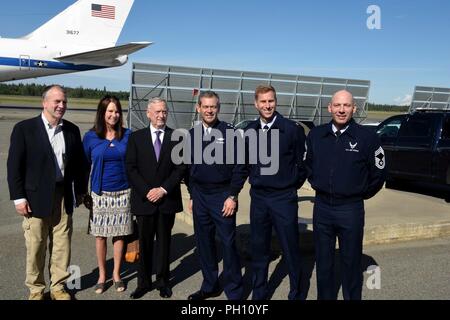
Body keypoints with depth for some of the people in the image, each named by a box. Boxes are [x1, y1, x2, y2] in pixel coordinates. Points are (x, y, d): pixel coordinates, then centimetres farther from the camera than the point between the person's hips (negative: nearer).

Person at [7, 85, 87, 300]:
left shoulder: (72, 130, 6)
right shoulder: (24, 128, -5)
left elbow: (79, 163, 12)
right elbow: (14, 165, -6)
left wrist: (80, 191, 11)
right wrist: (18, 197, -9)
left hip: (64, 197, 3)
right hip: (36, 197, -3)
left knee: (62, 246, 9)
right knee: (35, 247, 6)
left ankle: (58, 287, 24)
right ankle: (36, 290, 22)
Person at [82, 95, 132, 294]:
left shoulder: (127, 135, 0)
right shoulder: (90, 137, -1)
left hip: (123, 193, 1)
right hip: (100, 194, 0)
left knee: (119, 233, 8)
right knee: (100, 235, 7)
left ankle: (116, 274, 22)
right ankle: (102, 275, 22)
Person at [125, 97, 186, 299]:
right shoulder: (136, 137, 4)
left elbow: (181, 167, -1)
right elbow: (131, 168, -1)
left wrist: (164, 189, -10)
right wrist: (147, 191, -11)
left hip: (168, 199, 0)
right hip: (144, 199, 0)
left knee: (164, 241, 10)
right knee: (144, 243, 8)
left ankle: (163, 281, 22)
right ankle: (144, 282, 20)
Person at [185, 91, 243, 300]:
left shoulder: (229, 132, -6)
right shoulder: (192, 134, 8)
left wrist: (233, 196, -11)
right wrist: (192, 195, 13)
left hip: (223, 196, -5)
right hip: (199, 196, 5)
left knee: (228, 243, -1)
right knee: (204, 242, 12)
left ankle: (234, 291, 13)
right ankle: (210, 286, 27)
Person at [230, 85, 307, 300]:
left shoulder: (292, 129, -8)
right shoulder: (250, 131, 5)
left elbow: (302, 162, -1)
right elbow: (243, 165, 9)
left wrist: (292, 186, 6)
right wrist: (233, 194, 8)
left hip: (284, 198, -4)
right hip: (258, 197, 4)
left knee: (291, 250, 5)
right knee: (259, 249, 13)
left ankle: (296, 294, 22)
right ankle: (259, 293, 29)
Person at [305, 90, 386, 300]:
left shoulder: (367, 137, -8)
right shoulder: (315, 135, 1)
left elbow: (378, 174, 2)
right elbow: (308, 164, 19)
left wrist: (362, 195, 7)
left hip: (351, 209, -3)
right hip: (322, 206, 3)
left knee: (351, 262, 8)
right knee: (323, 261, 14)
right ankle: (324, 296, 29)